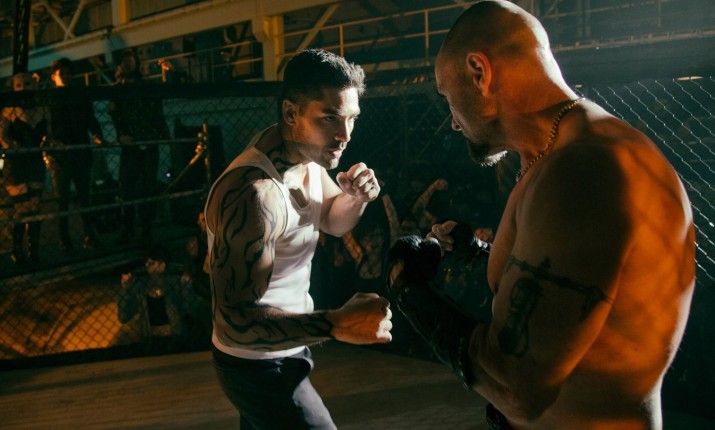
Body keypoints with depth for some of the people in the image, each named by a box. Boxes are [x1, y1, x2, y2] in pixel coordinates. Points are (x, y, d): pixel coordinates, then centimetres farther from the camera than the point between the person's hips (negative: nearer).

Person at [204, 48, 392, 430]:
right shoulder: (253, 193, -34)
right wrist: (336, 324, -48)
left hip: (284, 345, 9)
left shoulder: (305, 153, -6)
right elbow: (235, 319, -36)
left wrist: (357, 198, -12)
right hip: (258, 364, -9)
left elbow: (332, 221, 11)